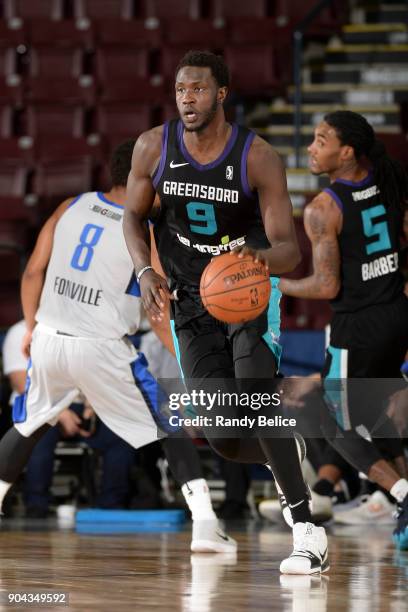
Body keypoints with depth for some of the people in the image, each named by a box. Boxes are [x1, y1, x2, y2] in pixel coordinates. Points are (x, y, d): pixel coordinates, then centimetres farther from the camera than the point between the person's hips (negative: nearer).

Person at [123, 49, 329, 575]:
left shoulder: (258, 158, -16)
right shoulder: (153, 148, -8)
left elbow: (289, 249, -16)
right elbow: (134, 217, 7)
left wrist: (264, 259, -41)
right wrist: (145, 272, -12)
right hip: (192, 303, 3)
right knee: (223, 438, -5)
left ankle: (306, 530, -22)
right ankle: (286, 461, 31)